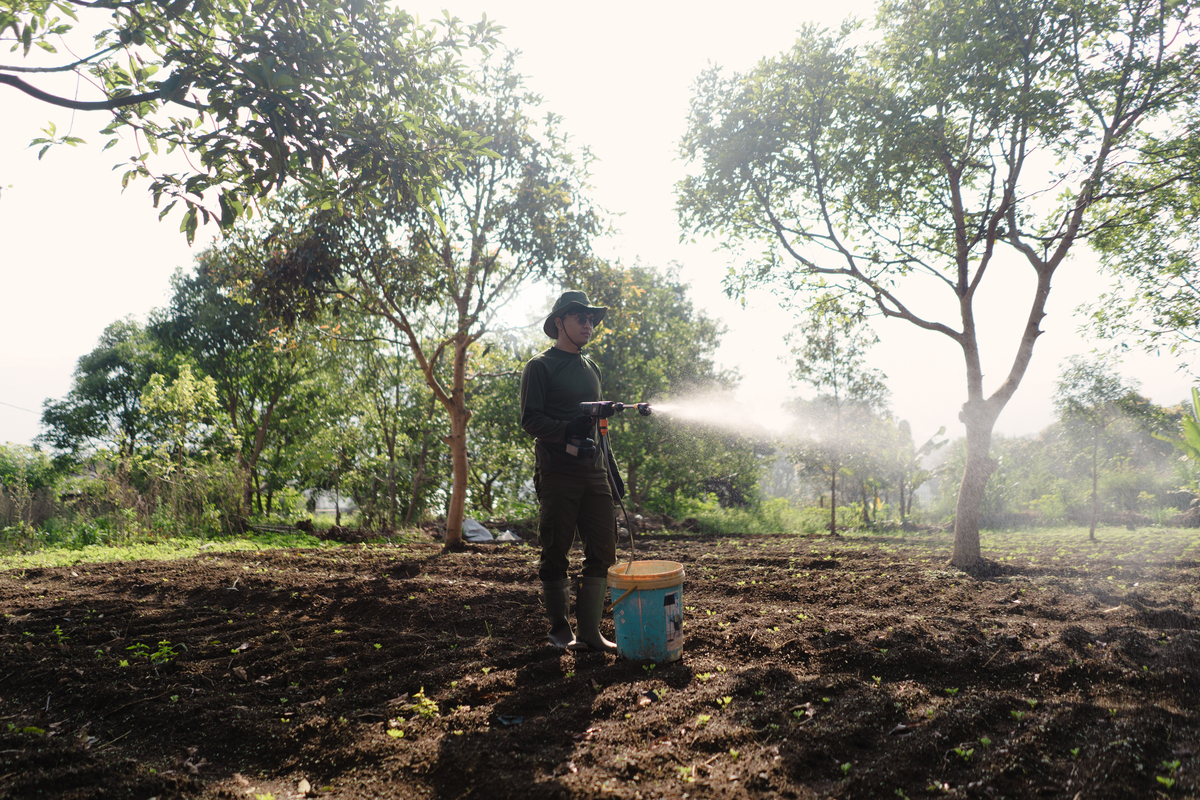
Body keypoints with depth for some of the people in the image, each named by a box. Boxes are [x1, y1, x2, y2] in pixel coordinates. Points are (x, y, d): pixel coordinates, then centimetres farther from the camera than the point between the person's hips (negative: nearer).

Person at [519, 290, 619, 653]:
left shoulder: (592, 368, 21)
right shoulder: (540, 367, 0)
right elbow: (530, 420, -9)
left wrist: (611, 468, 20)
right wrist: (568, 432, -24)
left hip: (594, 472, 6)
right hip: (557, 472, -6)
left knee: (603, 551, 2)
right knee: (555, 553, 1)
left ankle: (589, 631, 9)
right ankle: (560, 629, 14)